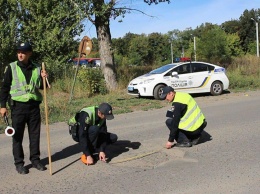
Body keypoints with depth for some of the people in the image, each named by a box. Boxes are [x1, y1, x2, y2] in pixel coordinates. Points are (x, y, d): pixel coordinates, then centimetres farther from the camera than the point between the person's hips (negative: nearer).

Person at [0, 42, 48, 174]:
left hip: (34, 106, 3)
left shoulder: (37, 68, 5)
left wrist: (43, 79, -9)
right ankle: (19, 163, 13)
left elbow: (42, 87, 12)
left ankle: (35, 160, 21)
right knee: (17, 136, 3)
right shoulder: (11, 67, -1)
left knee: (35, 135, 9)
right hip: (18, 106, -2)